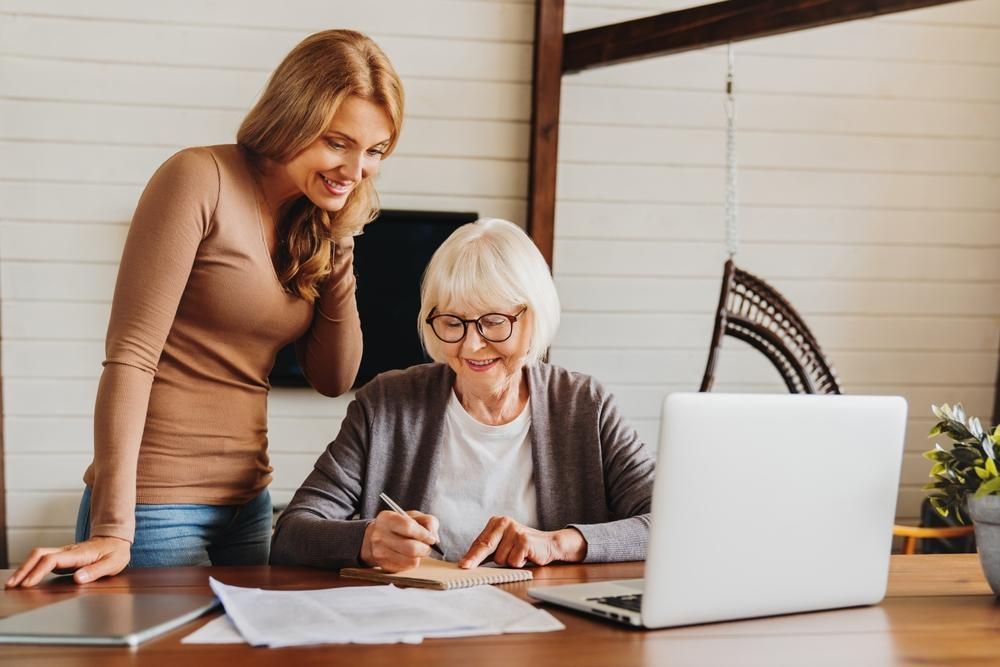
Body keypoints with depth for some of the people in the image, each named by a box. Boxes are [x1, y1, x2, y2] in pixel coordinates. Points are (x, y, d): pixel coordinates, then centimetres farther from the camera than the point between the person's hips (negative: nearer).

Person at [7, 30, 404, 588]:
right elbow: (130, 355, -19)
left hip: (248, 501, 7)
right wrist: (114, 529, -24)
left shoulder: (314, 222, 7)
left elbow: (334, 379, 6)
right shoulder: (203, 181, -15)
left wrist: (339, 247, -5)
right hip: (155, 503, -7)